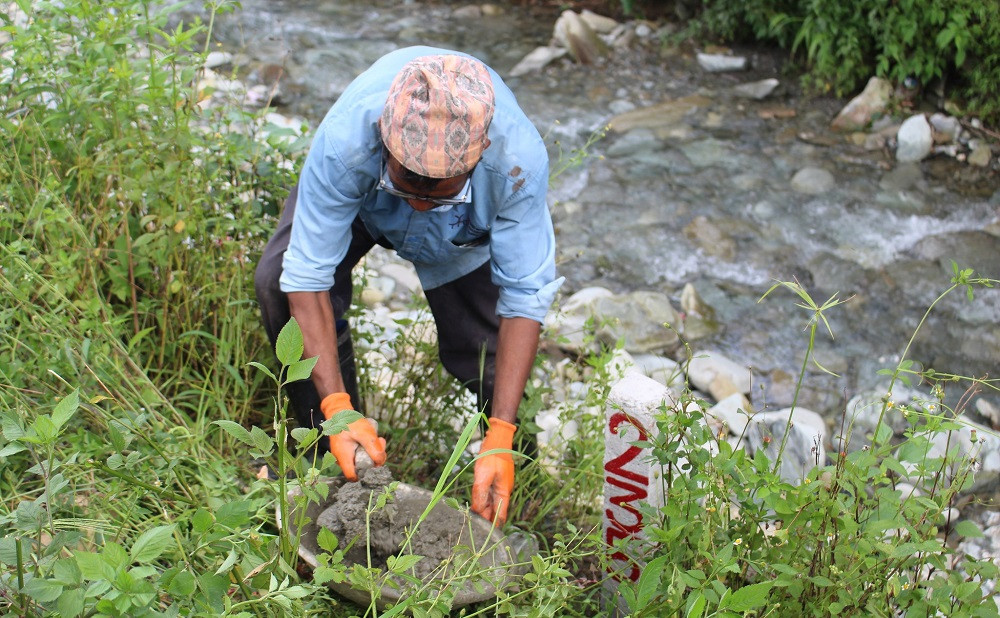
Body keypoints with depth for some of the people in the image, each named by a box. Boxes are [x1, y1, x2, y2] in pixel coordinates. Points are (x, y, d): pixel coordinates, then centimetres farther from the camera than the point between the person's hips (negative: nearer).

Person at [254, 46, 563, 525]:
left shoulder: (519, 161, -42)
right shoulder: (344, 143, -44)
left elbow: (524, 297, -34)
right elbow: (307, 278, -35)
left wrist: (500, 441, -38)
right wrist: (337, 409, -42)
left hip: (471, 222, 0)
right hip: (359, 195, 0)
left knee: (486, 356, -13)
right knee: (279, 283, -24)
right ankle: (333, 450, -5)